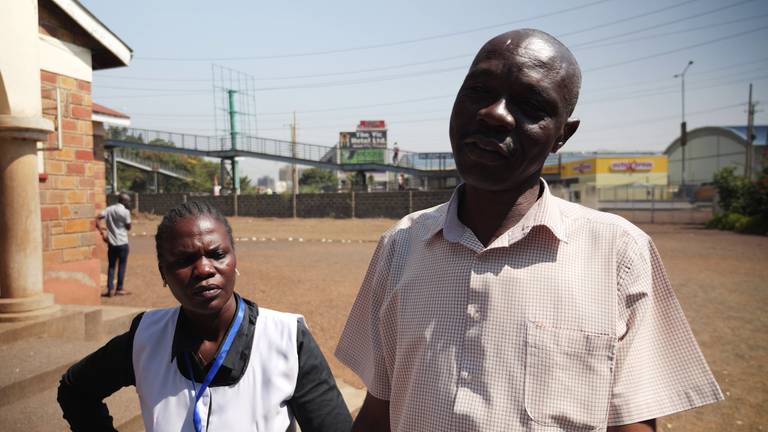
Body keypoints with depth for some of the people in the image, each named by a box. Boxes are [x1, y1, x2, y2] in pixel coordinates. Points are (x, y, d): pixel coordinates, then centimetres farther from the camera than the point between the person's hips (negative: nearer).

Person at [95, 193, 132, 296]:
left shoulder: (109, 209, 7)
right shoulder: (125, 211, -10)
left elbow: (97, 218, -4)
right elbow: (128, 227, -5)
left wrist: (102, 231, -4)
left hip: (111, 242, 5)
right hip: (122, 242, -5)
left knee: (111, 265, 11)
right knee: (122, 265, 5)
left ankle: (110, 289, 8)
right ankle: (119, 289, 9)